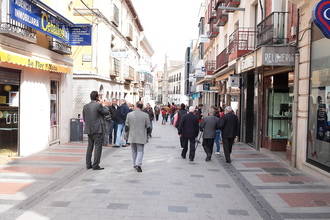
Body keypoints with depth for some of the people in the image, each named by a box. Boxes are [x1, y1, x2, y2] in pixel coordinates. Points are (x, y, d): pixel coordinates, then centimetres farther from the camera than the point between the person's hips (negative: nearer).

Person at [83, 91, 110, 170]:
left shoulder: (85, 106, 6)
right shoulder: (98, 105, -14)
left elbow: (84, 118, 11)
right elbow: (106, 112, -2)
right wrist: (102, 105, 11)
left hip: (89, 130, 7)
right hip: (98, 129, -7)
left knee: (90, 147, 14)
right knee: (98, 147, -2)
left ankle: (88, 164, 18)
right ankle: (95, 165, -2)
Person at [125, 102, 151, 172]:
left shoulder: (129, 114, -1)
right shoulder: (145, 115, -6)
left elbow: (126, 126, 2)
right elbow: (148, 127, -2)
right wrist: (147, 134, 13)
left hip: (132, 137, 2)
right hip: (141, 137, -2)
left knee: (134, 151, 17)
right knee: (140, 151, 2)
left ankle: (135, 164, 24)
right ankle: (138, 164, -14)